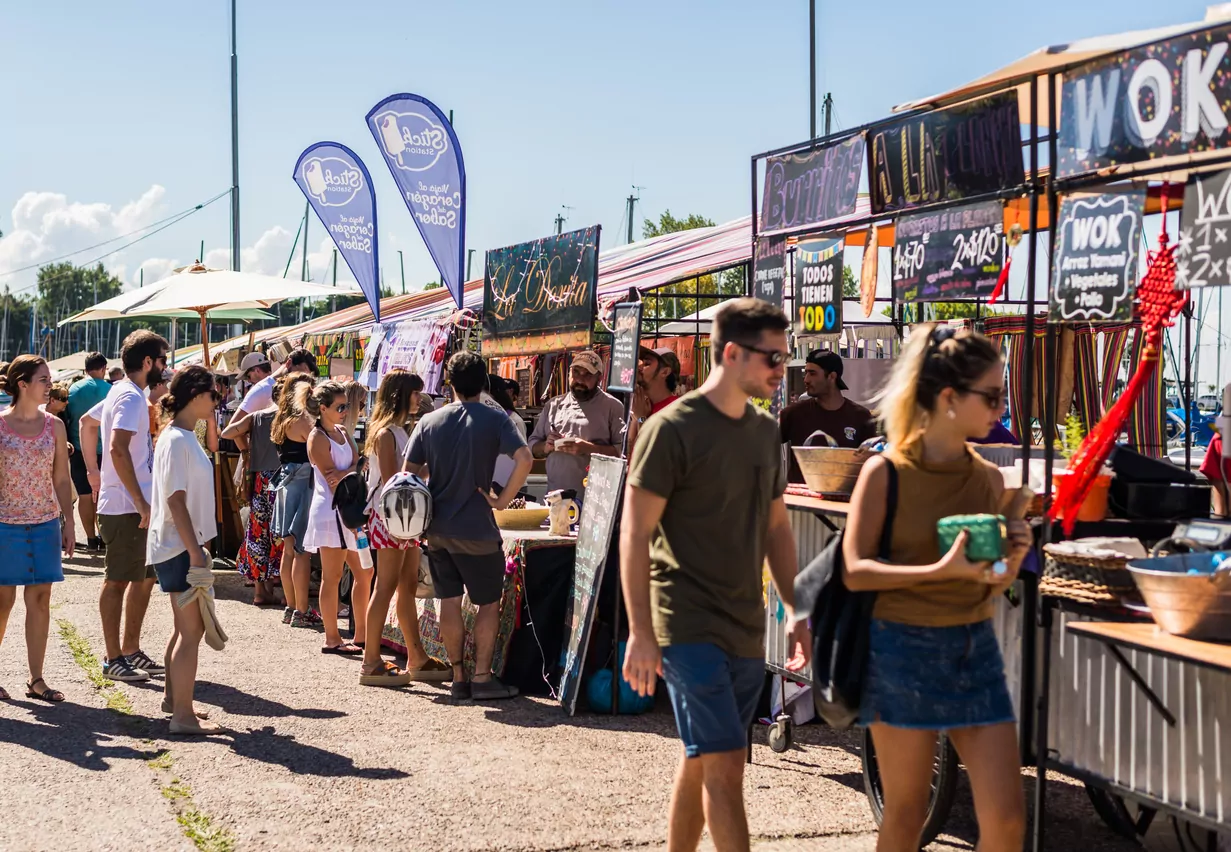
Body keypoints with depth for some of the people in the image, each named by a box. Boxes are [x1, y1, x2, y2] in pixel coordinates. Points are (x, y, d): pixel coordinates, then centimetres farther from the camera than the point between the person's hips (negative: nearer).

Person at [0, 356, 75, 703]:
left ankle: (36, 679, 13)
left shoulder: (54, 425, 4)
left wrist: (68, 523, 5)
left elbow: (61, 479, 8)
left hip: (45, 523, 3)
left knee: (40, 600, 5)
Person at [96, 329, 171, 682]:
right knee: (118, 580, -3)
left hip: (135, 506, 10)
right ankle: (114, 659, 3)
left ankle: (131, 650, 22)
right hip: (126, 507, -10)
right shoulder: (131, 397, -16)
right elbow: (118, 449, -26)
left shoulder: (120, 392, 15)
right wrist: (142, 503, -25)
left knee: (145, 575, 15)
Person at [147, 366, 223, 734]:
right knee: (192, 629, -6)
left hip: (185, 545, 10)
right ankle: (183, 715, -2)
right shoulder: (176, 440, -17)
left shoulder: (184, 437, 13)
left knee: (185, 627, 17)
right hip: (179, 548, -10)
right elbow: (175, 500, -21)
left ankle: (173, 699, 29)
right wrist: (195, 553, -22)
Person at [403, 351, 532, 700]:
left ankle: (459, 676, 14)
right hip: (476, 528, -4)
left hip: (437, 527, 4)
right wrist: (502, 500, -13)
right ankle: (482, 677, 4)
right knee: (489, 602, 7)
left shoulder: (430, 421, 3)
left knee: (449, 600, 10)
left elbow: (409, 471, 2)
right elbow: (524, 459, -21)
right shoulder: (495, 419, -7)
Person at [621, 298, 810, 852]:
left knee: (701, 763, 13)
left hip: (746, 628, 7)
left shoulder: (766, 432, 10)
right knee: (725, 765, -10)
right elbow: (635, 535, -12)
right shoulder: (672, 429, -11)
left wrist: (797, 611, 14)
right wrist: (640, 634, -17)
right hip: (689, 628, -7)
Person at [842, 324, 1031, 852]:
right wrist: (942, 570, -21)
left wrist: (1012, 562, -7)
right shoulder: (885, 472, -7)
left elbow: (987, 590, 14)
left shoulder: (988, 478, 7)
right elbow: (855, 571, -12)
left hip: (975, 649, 4)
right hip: (904, 647, -4)